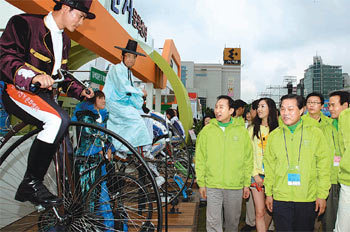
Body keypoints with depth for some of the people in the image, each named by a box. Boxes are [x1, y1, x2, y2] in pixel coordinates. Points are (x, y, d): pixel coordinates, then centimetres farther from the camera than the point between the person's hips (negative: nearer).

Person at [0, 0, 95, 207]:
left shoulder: (64, 40, 17)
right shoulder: (24, 23, -8)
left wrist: (80, 92, 8)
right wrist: (33, 77, -35)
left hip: (42, 95, 9)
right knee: (59, 119, -31)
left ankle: (28, 190, 12)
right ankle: (31, 183, -19)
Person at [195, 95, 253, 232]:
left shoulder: (241, 131, 1)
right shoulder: (206, 130, -1)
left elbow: (248, 159, 5)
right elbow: (200, 159, 2)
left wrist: (246, 184, 3)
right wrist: (201, 183, -1)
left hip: (236, 186, 1)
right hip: (212, 186, -1)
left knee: (233, 221, 15)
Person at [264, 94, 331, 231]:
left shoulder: (315, 133, 0)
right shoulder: (274, 135, 4)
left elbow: (324, 165, 1)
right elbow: (269, 167, 8)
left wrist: (322, 195, -3)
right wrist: (268, 193, 6)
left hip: (308, 199, 0)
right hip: (280, 198, 1)